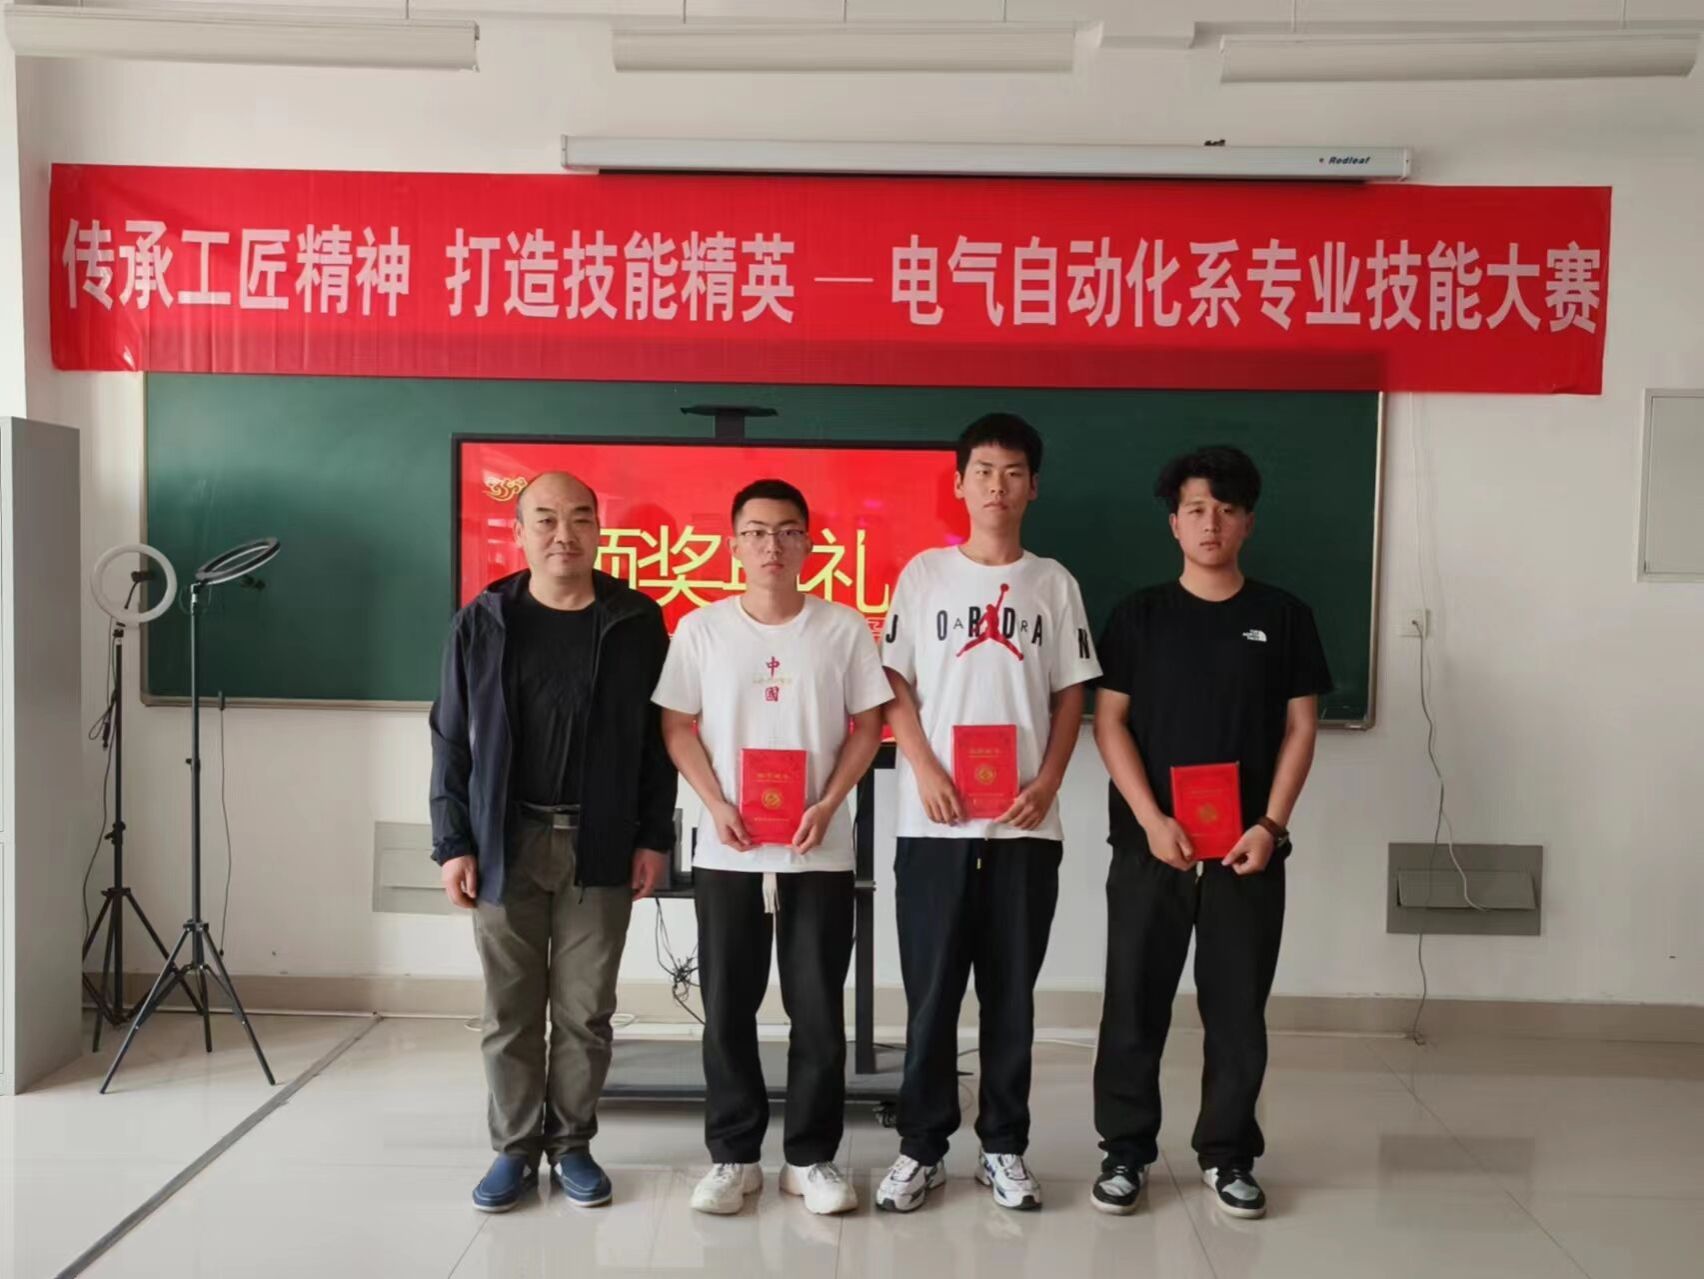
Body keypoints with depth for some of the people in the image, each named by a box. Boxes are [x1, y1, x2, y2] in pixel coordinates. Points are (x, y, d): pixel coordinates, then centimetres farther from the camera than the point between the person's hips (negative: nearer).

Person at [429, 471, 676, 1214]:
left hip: (599, 846, 0)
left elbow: (658, 738, 3)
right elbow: (451, 741, 3)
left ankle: (572, 1144, 22)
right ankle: (515, 1148, 22)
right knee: (510, 1009, 8)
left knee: (585, 1010, 8)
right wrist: (453, 843, -2)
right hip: (506, 844, 1)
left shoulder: (638, 623, 1)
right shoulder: (482, 623, 2)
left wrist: (653, 836, -2)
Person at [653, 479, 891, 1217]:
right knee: (727, 1009, 7)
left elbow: (868, 726, 3)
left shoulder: (844, 628, 0)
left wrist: (827, 804, -9)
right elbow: (677, 727, 4)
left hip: (820, 852, 0)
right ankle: (733, 1156, 21)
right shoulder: (701, 629, 1)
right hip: (726, 852, 1)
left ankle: (810, 1158, 19)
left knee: (818, 1010, 5)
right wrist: (716, 804, -9)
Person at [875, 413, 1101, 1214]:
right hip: (935, 823, -1)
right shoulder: (924, 574, 4)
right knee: (931, 992, 4)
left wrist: (1047, 784, -6)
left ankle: (1004, 1147, 21)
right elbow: (895, 688, 3)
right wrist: (926, 771, -10)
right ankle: (922, 1147, 17)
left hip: (1025, 823, 1)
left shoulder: (1053, 584, 7)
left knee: (1011, 992, 9)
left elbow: (1070, 696, 7)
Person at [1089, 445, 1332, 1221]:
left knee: (1238, 1008, 7)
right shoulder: (1139, 615, 3)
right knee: (1135, 1003, 4)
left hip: (1247, 846, 1)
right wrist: (1151, 820, -11)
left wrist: (1270, 824, -7)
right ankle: (1125, 1150, 17)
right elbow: (1109, 723, 0)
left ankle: (1228, 1154, 22)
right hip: (1149, 843, 0)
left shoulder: (1283, 617, 5)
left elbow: (1300, 729, 5)